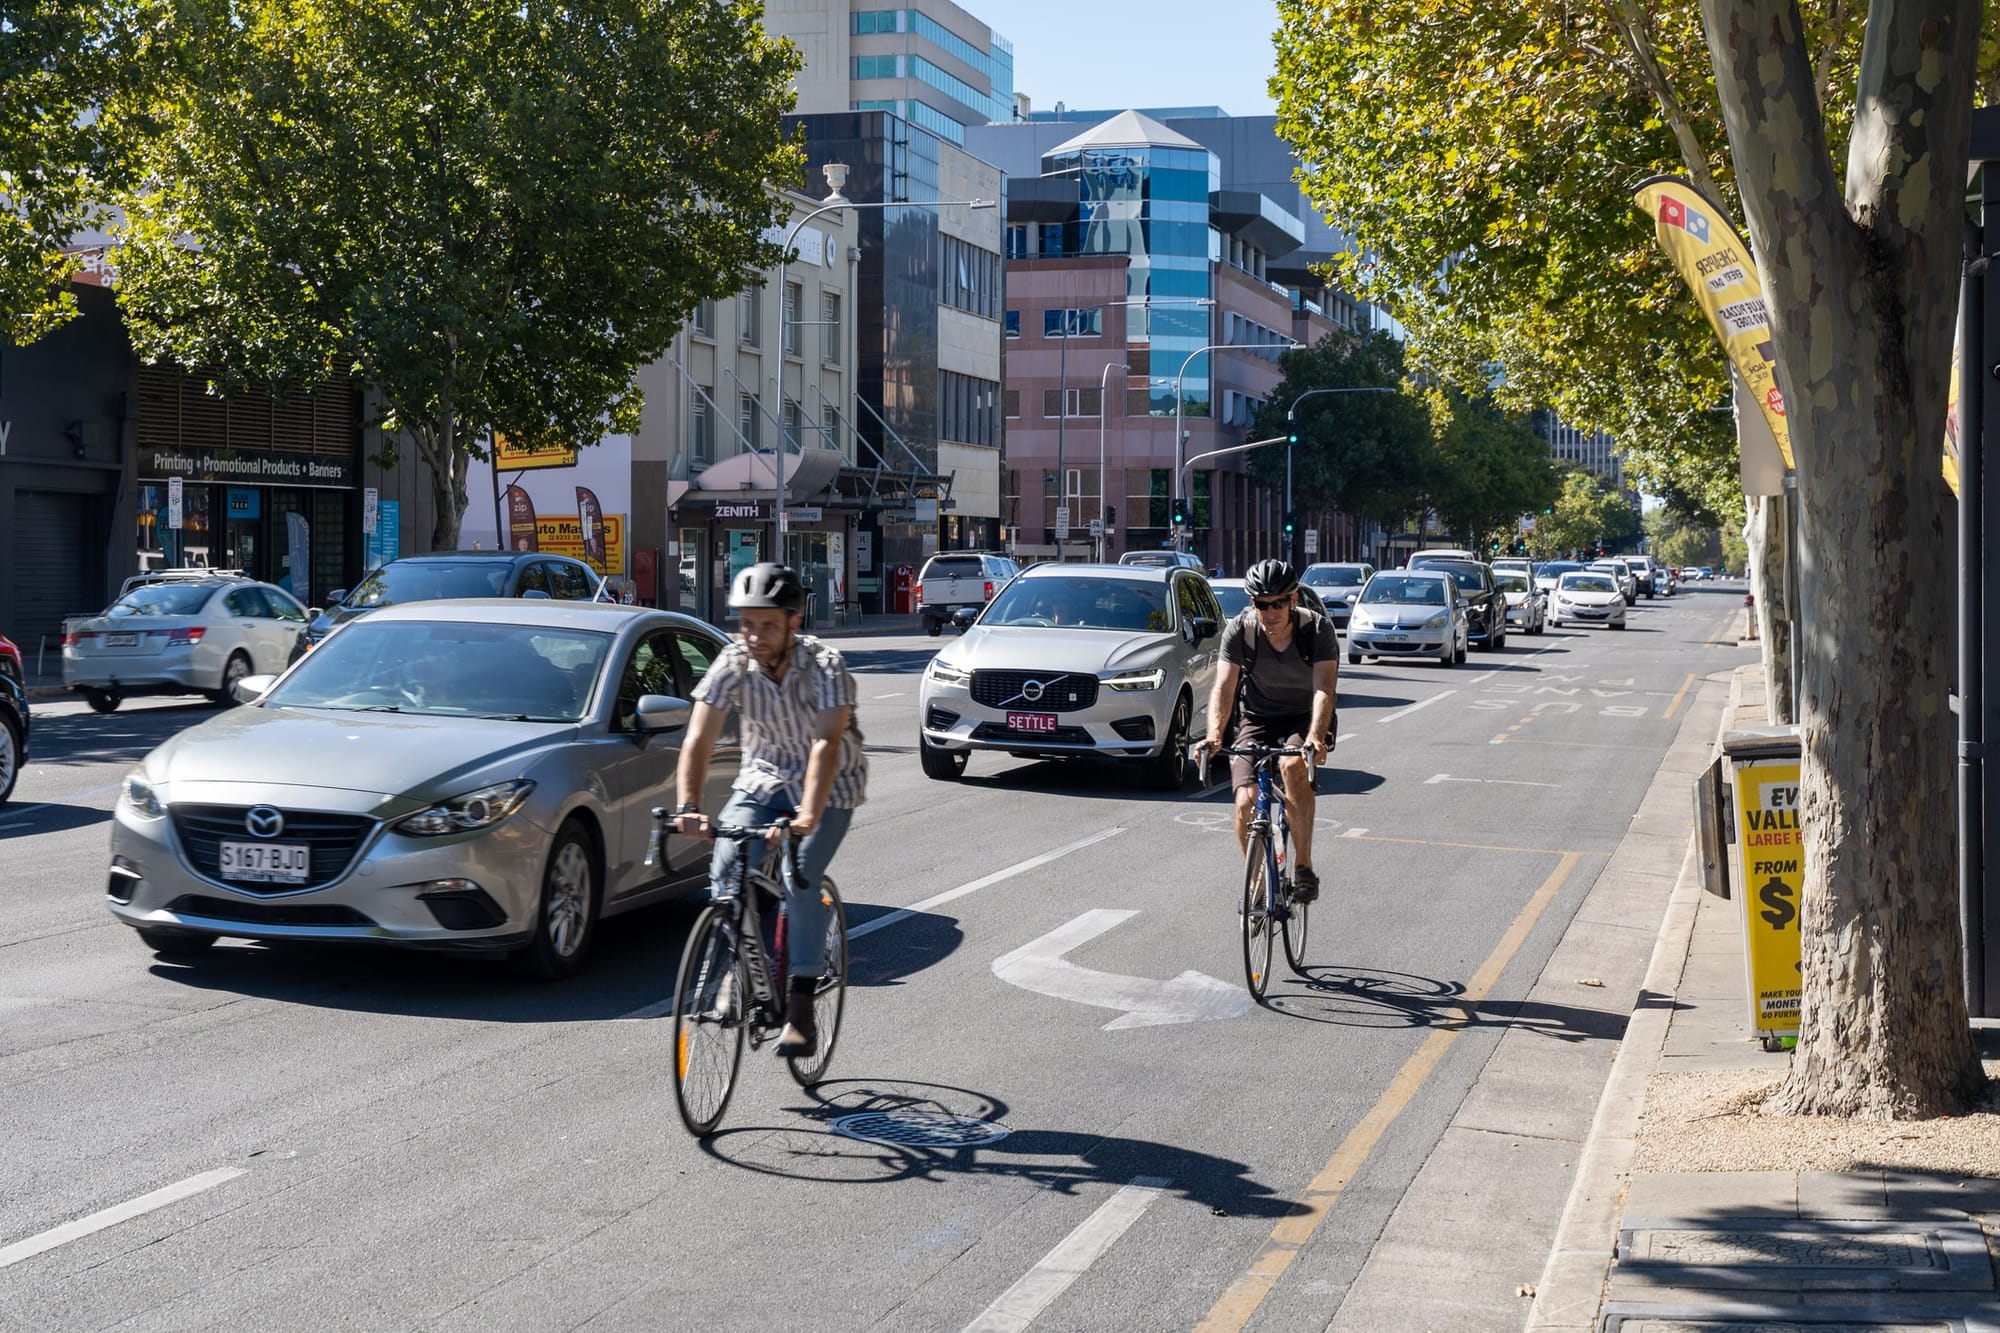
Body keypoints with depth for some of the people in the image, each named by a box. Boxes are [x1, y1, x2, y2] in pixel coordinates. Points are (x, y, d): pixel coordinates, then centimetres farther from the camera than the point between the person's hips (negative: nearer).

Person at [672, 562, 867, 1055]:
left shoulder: (825, 665, -26)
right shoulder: (733, 663, -17)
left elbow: (827, 743, -37)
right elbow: (699, 740, -22)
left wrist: (807, 816, -50)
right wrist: (688, 807, -39)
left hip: (829, 786, -3)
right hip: (762, 780, 3)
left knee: (798, 880, -24)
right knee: (725, 871, -20)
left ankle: (801, 1011, -16)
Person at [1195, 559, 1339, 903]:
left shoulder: (1318, 629, -19)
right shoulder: (1239, 630, -15)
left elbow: (1323, 689, -29)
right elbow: (1224, 687, -23)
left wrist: (1315, 736, -46)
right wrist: (1214, 734, -41)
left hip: (1305, 720, -2)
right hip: (1256, 721, 2)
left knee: (1293, 765, -34)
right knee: (1246, 803, -17)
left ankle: (1303, 867, -24)